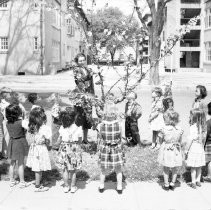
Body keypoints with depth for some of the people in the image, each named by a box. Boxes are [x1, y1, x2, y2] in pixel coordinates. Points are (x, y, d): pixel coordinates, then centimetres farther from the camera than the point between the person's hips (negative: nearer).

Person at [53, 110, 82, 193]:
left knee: (65, 169, 12)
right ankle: (73, 186, 20)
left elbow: (59, 140, -3)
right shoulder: (78, 129, -10)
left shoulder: (62, 128, -9)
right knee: (73, 169, 12)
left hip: (64, 149, 0)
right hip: (74, 149, 0)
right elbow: (80, 141, -2)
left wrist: (56, 145, 16)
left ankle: (66, 186, 19)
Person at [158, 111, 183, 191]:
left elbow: (161, 140, -5)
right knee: (175, 169, 17)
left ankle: (166, 185, 19)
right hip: (176, 151, 2)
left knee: (166, 168, 13)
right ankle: (172, 184, 25)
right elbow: (180, 141, 1)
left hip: (166, 150, -2)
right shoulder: (179, 129, -7)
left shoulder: (164, 129, -16)